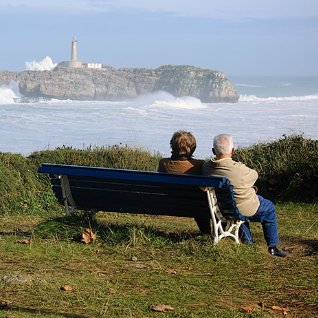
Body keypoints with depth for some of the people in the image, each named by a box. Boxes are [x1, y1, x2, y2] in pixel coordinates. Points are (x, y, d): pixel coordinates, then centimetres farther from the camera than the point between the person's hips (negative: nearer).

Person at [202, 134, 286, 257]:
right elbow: (254, 175, -10)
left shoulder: (206, 166, -16)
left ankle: (247, 240, 46)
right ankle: (272, 246, 29)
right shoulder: (239, 169, -32)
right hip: (245, 209, -5)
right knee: (269, 208, 24)